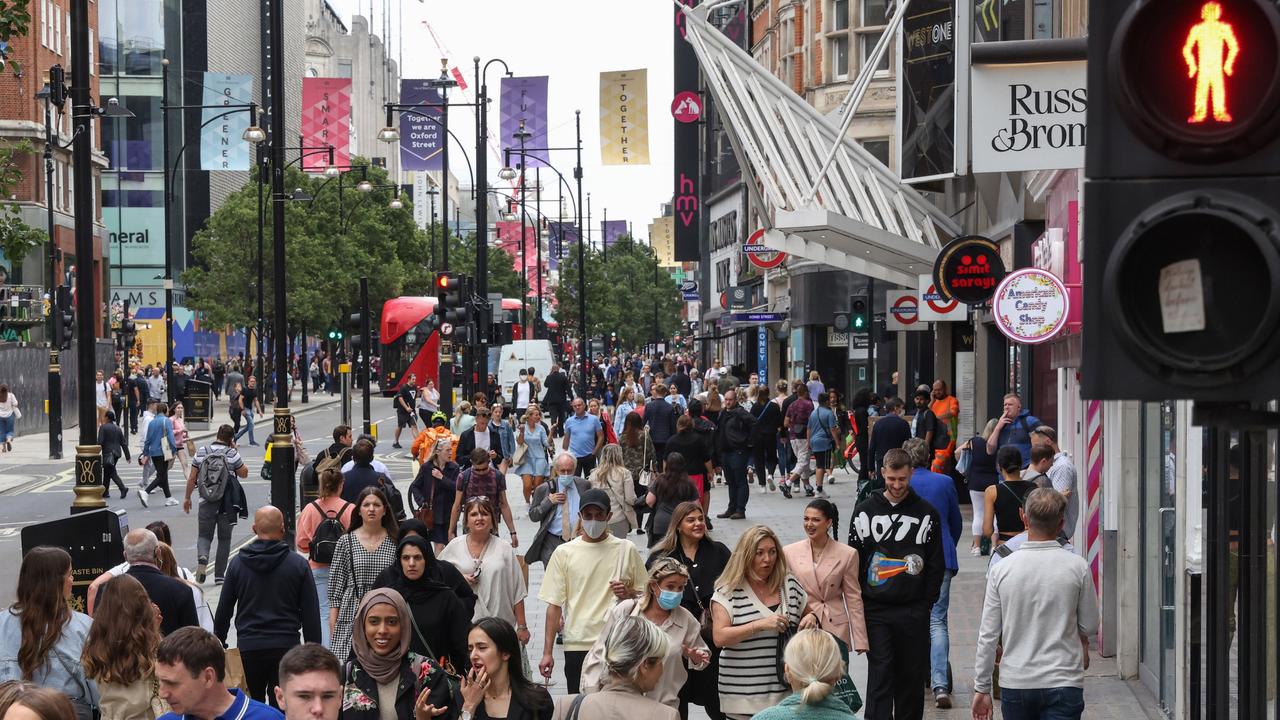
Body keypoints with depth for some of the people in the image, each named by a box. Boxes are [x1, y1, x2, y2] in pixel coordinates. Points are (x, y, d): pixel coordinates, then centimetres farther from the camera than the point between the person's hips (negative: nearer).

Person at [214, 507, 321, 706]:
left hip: (248, 647, 1)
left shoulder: (237, 563, 2)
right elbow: (311, 614, 0)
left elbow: (224, 610, 7)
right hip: (286, 647, -1)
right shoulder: (298, 564, -1)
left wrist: (218, 642, 20)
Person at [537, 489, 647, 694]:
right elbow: (554, 605, 4)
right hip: (577, 646, 0)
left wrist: (629, 593, -9)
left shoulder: (626, 550, 5)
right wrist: (547, 652, -1)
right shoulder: (564, 553, 3)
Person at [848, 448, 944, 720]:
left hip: (913, 611, 0)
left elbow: (936, 565, 5)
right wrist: (858, 604, 1)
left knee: (912, 676, 7)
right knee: (879, 676, -5)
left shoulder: (926, 513, 3)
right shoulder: (865, 511, 4)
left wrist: (926, 602, -1)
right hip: (875, 610, 0)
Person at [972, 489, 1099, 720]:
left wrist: (982, 688, 9)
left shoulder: (1001, 569, -4)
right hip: (1063, 682, -2)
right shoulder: (1077, 567, -7)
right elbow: (1090, 627, 4)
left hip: (1014, 683, 2)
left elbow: (988, 636, 0)